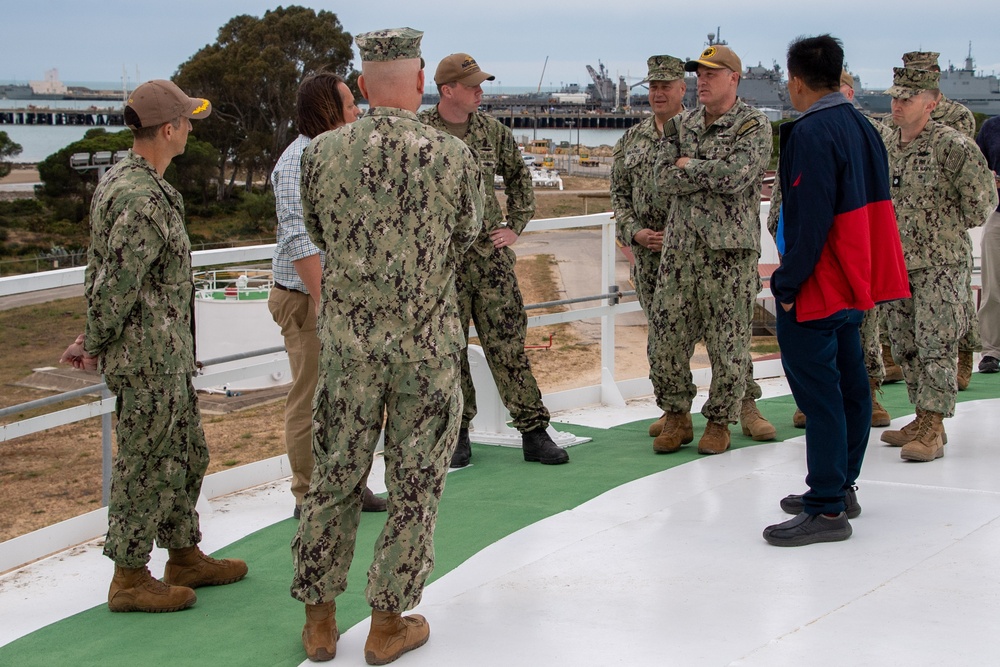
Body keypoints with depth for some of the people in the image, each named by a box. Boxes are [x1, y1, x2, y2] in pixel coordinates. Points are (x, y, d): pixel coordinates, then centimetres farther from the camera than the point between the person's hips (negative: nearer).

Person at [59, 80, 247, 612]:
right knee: (148, 466, 1)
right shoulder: (143, 201, -23)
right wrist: (94, 343, -9)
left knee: (188, 453, 20)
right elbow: (116, 285, -22)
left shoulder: (121, 179, 11)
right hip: (149, 357, -10)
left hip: (168, 356, 10)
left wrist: (94, 337, 17)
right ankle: (129, 578, 13)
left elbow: (102, 272, 15)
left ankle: (185, 558, 32)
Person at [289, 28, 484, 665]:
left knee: (335, 479, 13)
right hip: (430, 343, -2)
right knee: (415, 486, 10)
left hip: (348, 341, 2)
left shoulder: (323, 152, -6)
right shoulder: (454, 156, -10)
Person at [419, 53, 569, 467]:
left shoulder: (492, 130, 6)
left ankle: (533, 431, 6)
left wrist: (515, 227, 11)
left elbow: (519, 178, 19)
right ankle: (458, 433, 18)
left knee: (508, 344, 2)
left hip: (491, 256, 2)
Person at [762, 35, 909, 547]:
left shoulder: (811, 134, -18)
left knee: (819, 394, -7)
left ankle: (827, 510, -5)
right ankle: (841, 487, 27)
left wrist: (788, 283, -16)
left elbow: (810, 218, -23)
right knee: (849, 385, 16)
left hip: (816, 292, -10)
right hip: (855, 287, 10)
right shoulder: (863, 128, 12)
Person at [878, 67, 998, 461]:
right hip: (898, 263, 7)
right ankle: (923, 421, 22)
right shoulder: (886, 147, 9)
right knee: (905, 346, 11)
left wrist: (952, 226, 1)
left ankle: (932, 431, -7)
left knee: (936, 346, -8)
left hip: (940, 264, -7)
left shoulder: (952, 145, -12)